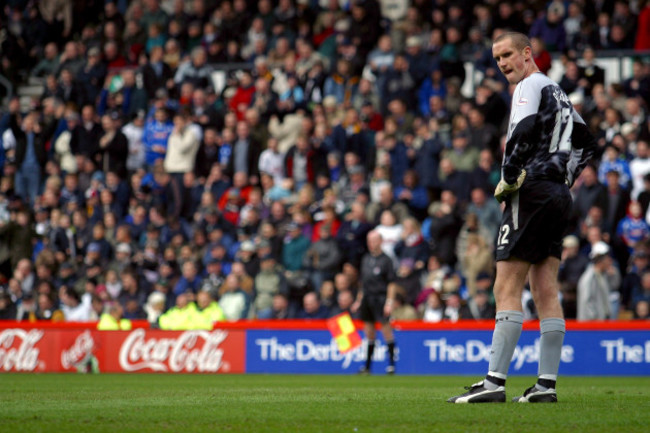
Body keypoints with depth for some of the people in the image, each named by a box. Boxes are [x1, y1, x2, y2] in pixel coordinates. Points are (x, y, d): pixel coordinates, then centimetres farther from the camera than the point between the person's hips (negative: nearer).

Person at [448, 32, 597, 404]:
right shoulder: (558, 92, 23)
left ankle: (495, 382, -18)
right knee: (546, 292, 6)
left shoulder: (531, 86, -5)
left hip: (533, 191, -9)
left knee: (507, 289, -12)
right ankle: (547, 383, 3)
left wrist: (508, 179, -12)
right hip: (559, 196, 9)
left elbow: (524, 131, -21)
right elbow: (586, 142, 28)